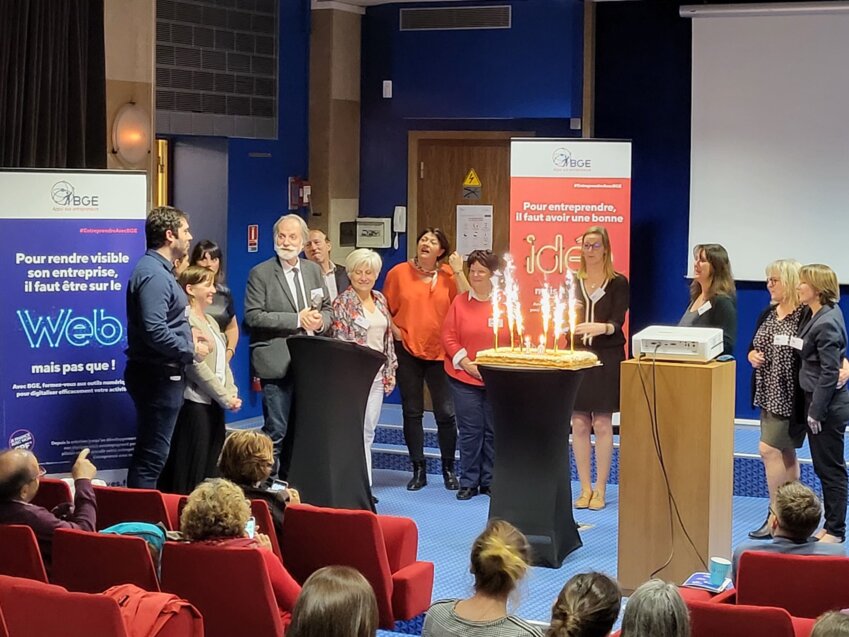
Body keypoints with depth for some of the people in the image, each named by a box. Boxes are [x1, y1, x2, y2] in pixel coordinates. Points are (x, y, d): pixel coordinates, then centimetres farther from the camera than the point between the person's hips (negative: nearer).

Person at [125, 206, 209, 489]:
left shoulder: (158, 269, 14)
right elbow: (155, 332, -27)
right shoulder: (153, 274, -18)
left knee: (149, 454, 15)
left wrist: (187, 334, 12)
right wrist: (191, 351, -15)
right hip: (158, 377, -11)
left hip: (160, 376, 11)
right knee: (152, 456, -7)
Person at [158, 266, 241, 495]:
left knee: (211, 466, 9)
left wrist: (232, 392, 1)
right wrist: (225, 397, -15)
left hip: (214, 403, 9)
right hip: (195, 402, -9)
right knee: (192, 468, -7)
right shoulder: (186, 320, -10)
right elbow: (196, 366, -17)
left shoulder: (210, 321, 19)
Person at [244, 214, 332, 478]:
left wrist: (320, 320, -6)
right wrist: (297, 320, -17)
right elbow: (253, 317, -13)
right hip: (277, 364, -5)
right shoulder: (260, 273, -5)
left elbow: (327, 308, 19)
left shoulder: (313, 270, 12)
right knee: (276, 431, -5)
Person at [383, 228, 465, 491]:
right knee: (412, 412, 7)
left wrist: (458, 274, -11)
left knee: (446, 412, -2)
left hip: (440, 351, 0)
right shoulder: (398, 273, 2)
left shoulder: (448, 275, 3)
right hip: (408, 350, 0)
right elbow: (385, 308, 7)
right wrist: (394, 330, -7)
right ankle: (418, 470, 16)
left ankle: (448, 470, 12)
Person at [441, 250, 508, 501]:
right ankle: (468, 482, 11)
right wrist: (465, 362, -8)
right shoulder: (459, 302, 3)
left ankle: (489, 481, 15)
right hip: (464, 377, 0)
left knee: (493, 431, 4)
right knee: (469, 430, 1)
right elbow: (448, 336, 2)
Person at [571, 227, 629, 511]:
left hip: (607, 358, -3)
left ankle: (600, 489, 6)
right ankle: (585, 488, 11)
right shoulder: (572, 282, 8)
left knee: (602, 424, -2)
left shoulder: (618, 283, -1)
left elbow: (618, 323, -10)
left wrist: (601, 328, -31)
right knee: (579, 423, 2)